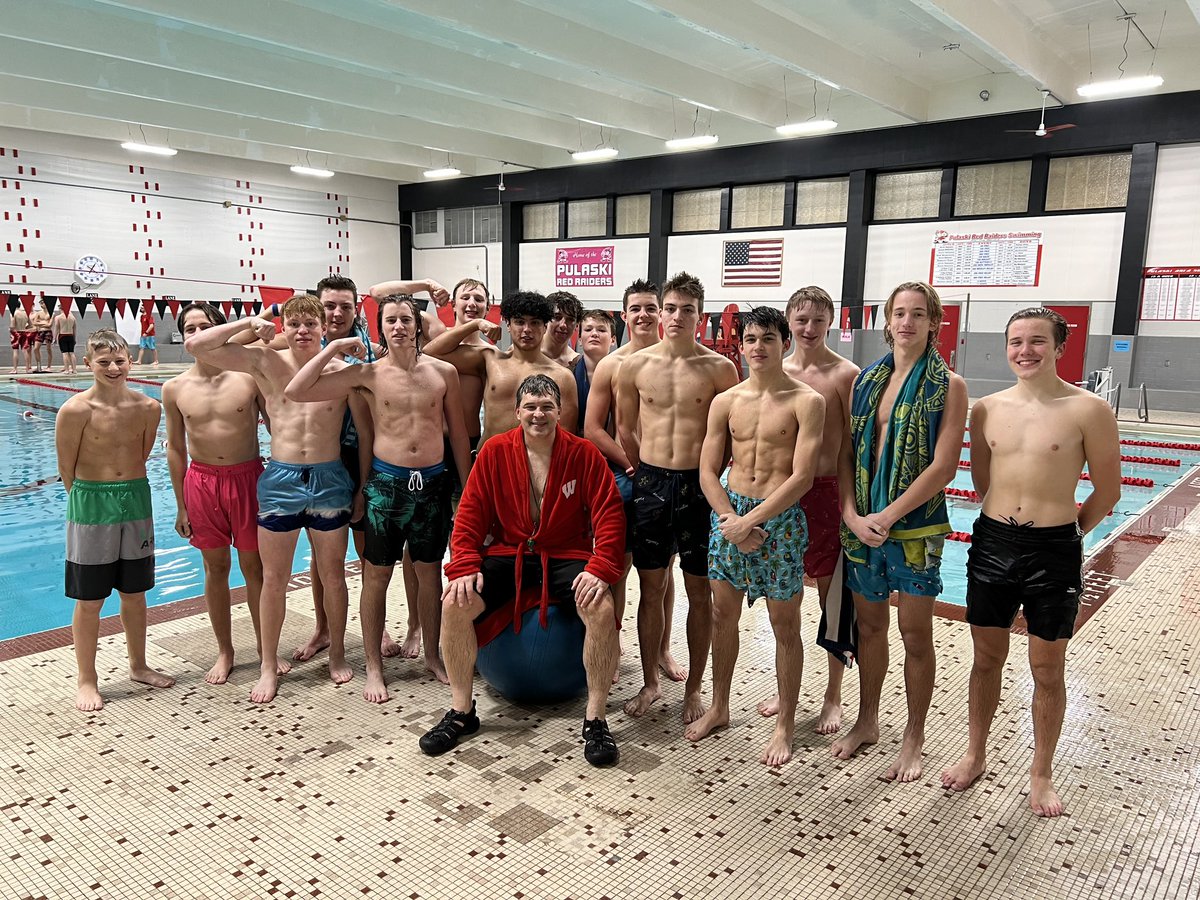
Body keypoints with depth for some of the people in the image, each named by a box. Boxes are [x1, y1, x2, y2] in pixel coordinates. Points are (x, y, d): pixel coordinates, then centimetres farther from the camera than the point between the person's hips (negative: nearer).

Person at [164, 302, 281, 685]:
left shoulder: (250, 376, -7)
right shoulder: (175, 389, 0)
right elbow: (175, 449, 7)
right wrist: (181, 506, 8)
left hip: (247, 477, -2)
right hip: (201, 482, 2)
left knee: (254, 567, 8)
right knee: (216, 568, 11)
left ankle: (266, 649, 23)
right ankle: (225, 652, 26)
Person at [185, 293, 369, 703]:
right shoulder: (267, 363, -2)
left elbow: (366, 433, 2)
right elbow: (195, 345, -6)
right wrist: (249, 323, -10)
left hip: (330, 480, 0)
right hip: (280, 480, 0)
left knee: (333, 574, 13)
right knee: (274, 579, 9)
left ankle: (337, 654, 32)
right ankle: (269, 667, 24)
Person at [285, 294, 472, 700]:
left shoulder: (443, 372, 2)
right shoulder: (367, 374, -3)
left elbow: (459, 435, 9)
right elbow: (295, 392, -7)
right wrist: (333, 348, -8)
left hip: (433, 482, 2)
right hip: (386, 483, -1)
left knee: (430, 573, 13)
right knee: (376, 576, 6)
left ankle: (432, 656, 31)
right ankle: (374, 668, 21)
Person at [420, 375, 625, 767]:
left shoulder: (584, 454, -5)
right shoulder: (494, 451, -1)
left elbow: (609, 514, -8)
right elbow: (470, 514, 0)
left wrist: (600, 569, -22)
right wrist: (464, 567, -13)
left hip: (566, 556, -1)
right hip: (507, 554, 2)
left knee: (602, 609, -29)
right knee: (453, 604, -20)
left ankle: (596, 719, -10)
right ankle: (461, 711, 1)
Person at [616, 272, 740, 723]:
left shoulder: (719, 368, -4)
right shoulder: (635, 365, 1)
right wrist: (648, 472, 13)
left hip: (698, 486, -1)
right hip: (650, 483, 2)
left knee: (700, 592, 7)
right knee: (651, 588, 11)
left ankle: (693, 688, 24)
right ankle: (650, 682, 27)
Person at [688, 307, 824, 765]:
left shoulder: (807, 401, -6)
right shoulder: (725, 401, 6)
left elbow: (801, 477, -13)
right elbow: (708, 472, 5)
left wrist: (750, 521, -17)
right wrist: (733, 522, -9)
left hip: (780, 518, -4)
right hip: (729, 511, 4)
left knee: (785, 624, 6)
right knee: (723, 616, 13)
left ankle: (785, 722, 23)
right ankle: (719, 708, 31)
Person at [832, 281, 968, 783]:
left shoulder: (948, 385, -6)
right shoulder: (866, 380, 8)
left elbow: (942, 466, -13)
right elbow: (846, 455, 7)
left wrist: (886, 517, -16)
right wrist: (852, 515, -7)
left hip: (915, 527, -4)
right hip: (861, 524, 4)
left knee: (915, 635, 7)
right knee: (869, 626, 16)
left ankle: (914, 737, 24)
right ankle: (867, 722, 33)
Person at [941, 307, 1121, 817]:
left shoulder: (1087, 410, -8)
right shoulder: (986, 410, 2)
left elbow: (1107, 492, 0)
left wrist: (1064, 532, 7)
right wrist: (1006, 523, 12)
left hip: (1054, 551, -3)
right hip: (992, 543, 3)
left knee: (1047, 668, 10)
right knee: (987, 659, 15)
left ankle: (1041, 774, 28)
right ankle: (976, 756, 32)